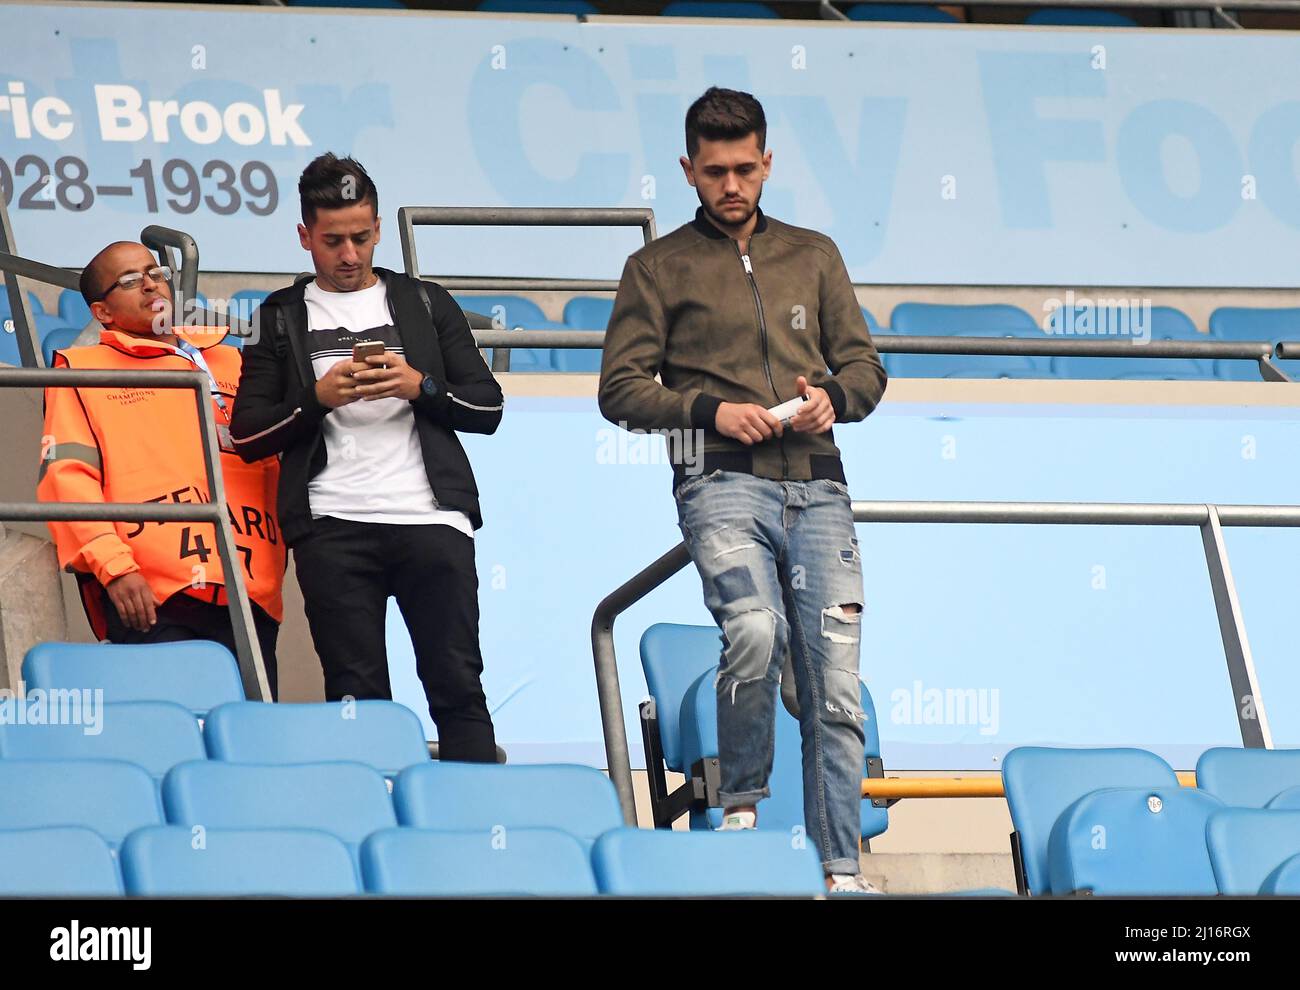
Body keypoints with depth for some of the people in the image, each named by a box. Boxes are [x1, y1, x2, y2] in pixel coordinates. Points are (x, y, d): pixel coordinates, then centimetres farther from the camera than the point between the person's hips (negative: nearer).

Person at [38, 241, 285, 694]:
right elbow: (66, 477, 1)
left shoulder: (229, 363, 27)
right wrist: (113, 567, -13)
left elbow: (271, 464, 31)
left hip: (250, 600, 4)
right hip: (151, 599, -4)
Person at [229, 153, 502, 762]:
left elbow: (487, 408, 12)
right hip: (332, 528, 0)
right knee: (357, 694, -2)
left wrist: (421, 388, -6)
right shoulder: (281, 319, 15)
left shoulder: (426, 304, 17)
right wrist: (318, 399, -8)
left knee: (457, 686, -4)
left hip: (431, 517, 0)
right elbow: (247, 434, 7)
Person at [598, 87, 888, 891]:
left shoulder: (814, 256, 20)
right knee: (755, 630, -28)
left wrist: (833, 396, -3)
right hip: (723, 481, -3)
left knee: (836, 682, -3)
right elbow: (622, 389, 6)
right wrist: (710, 410, -9)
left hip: (816, 485, 3)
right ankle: (743, 802, -7)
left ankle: (842, 868, 1)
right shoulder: (659, 268, 10)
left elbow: (866, 367, 20)